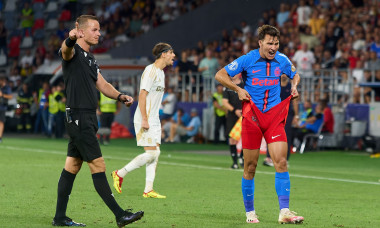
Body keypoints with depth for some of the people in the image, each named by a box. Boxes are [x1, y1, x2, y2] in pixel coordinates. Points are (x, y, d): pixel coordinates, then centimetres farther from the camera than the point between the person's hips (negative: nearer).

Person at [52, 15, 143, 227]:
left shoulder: (90, 58, 19)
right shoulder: (74, 52, -9)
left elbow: (102, 84, 18)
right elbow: (65, 50, -33)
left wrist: (119, 96, -1)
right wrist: (71, 39, -57)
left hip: (89, 118, 9)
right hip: (78, 116, -9)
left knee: (72, 166, 11)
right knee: (98, 165, -10)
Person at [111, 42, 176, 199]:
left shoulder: (160, 72, 16)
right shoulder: (150, 70, -14)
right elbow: (142, 95, -19)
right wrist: (144, 119, -22)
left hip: (153, 120, 10)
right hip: (144, 120, -10)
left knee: (155, 153, 4)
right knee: (151, 153, -12)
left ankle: (148, 190, 5)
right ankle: (119, 174, -2)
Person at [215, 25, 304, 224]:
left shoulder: (282, 60, 3)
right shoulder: (247, 60, -6)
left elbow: (295, 75, 24)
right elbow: (220, 75, 0)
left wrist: (294, 87, 3)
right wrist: (238, 90, -10)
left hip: (274, 117, 2)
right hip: (252, 117, -2)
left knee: (281, 162, -11)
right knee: (250, 167, 3)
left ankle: (284, 212, -13)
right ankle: (249, 212, 16)